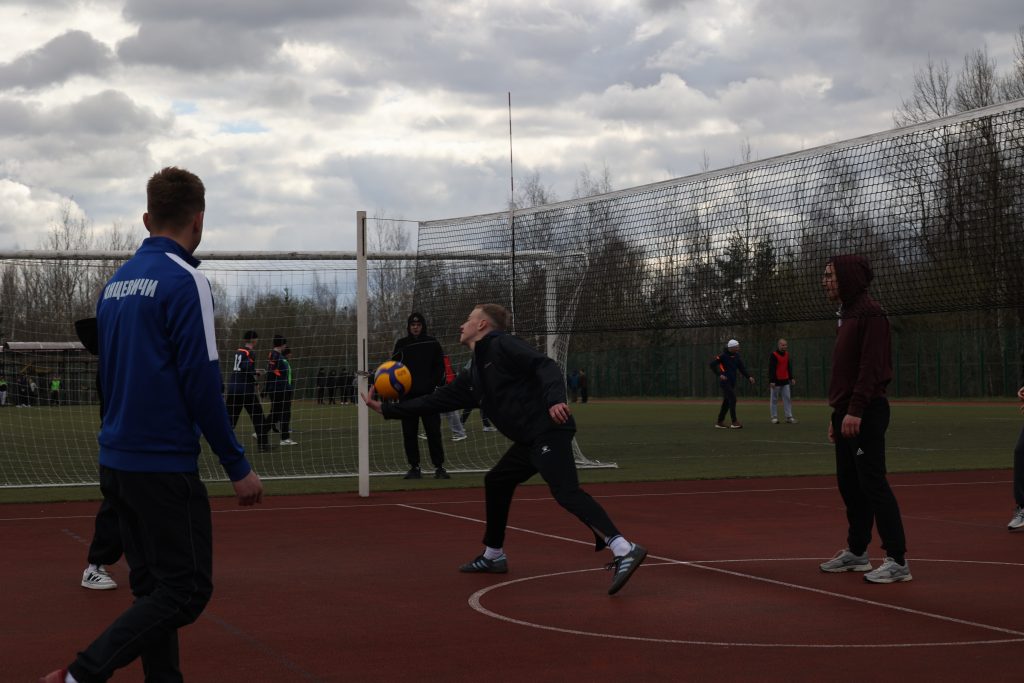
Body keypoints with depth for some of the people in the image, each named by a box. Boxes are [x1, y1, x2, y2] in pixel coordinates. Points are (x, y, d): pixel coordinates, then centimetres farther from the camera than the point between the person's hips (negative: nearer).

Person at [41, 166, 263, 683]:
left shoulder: (116, 282, 11)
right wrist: (237, 466, -11)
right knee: (187, 590, -4)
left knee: (153, 589, 13)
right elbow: (201, 382, -17)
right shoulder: (184, 281, -12)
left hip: (116, 461, 8)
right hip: (164, 465, -8)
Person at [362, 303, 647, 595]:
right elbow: (437, 400, 29)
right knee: (496, 482, 22)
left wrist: (555, 399, -33)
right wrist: (387, 409, 31)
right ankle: (493, 556, 36)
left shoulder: (502, 345, -3)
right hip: (528, 439, 10)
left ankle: (624, 550, -36)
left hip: (549, 429, -10)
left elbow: (545, 365, -15)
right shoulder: (473, 376, 24)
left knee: (565, 491, -24)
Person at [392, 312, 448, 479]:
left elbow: (440, 367, 7)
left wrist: (433, 383, -6)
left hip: (428, 394, -2)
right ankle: (414, 467, 10)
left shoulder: (432, 343, 6)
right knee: (409, 433, 2)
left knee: (434, 431, -5)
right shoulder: (401, 344, 9)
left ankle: (439, 467, 0)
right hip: (407, 395, 2)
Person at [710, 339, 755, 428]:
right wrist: (720, 375, -20)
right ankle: (734, 422, -13)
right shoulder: (723, 355, -12)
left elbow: (742, 368, 9)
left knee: (727, 402, 10)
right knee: (732, 400, -14)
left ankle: (719, 422, 18)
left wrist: (749, 377, -5)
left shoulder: (736, 356, 9)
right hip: (725, 382, -8)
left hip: (732, 383, 8)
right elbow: (712, 365, -12)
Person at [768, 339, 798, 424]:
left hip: (785, 381, 6)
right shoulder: (773, 355, -10)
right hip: (776, 381, -6)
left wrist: (791, 378, 15)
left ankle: (789, 417, 4)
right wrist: (771, 381, -19)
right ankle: (774, 417, 5)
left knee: (787, 398, 3)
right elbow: (771, 369, -14)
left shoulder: (786, 354, 11)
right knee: (774, 399, 1)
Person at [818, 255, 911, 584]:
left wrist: (855, 411, -25)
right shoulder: (847, 315, 18)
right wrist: (837, 414, 21)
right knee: (849, 484, 14)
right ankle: (856, 552, 24)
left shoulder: (870, 313, -12)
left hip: (866, 414, -10)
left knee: (872, 483, -12)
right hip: (846, 414, 10)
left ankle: (897, 560, -11)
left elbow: (871, 367, -20)